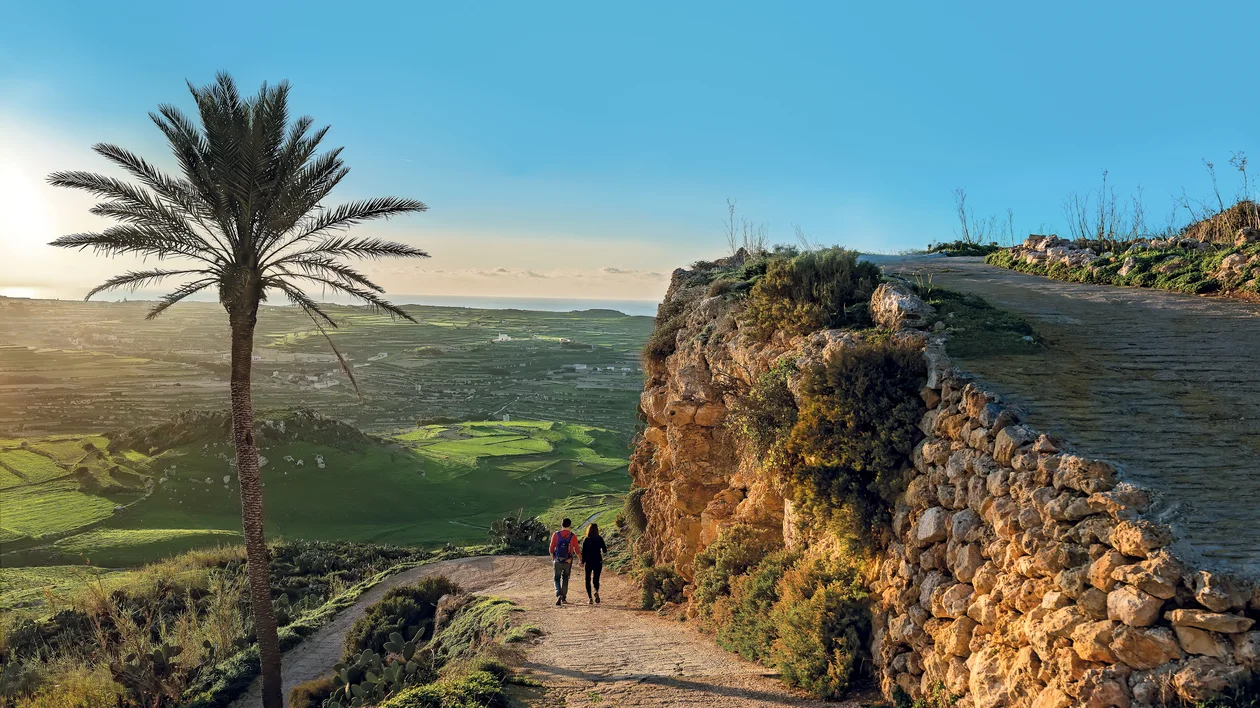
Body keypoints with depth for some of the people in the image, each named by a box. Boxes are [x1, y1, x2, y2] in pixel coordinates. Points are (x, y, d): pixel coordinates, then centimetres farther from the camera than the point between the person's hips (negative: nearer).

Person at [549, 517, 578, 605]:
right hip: (568, 561, 1)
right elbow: (576, 550, -3)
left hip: (557, 561, 0)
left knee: (557, 579, 12)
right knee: (565, 579, 18)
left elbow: (551, 548, -3)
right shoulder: (573, 536, -6)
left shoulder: (556, 535, -5)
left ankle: (559, 594, -11)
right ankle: (564, 598, 20)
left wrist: (553, 558, 15)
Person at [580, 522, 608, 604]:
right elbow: (604, 551, 1)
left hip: (588, 562, -1)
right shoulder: (600, 539, -4)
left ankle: (590, 598, 6)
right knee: (596, 579, 8)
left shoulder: (586, 540, -7)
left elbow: (583, 552, -7)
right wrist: (606, 546, 22)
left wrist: (582, 562, 3)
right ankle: (596, 592, -21)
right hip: (598, 562, 1)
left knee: (588, 580, 12)